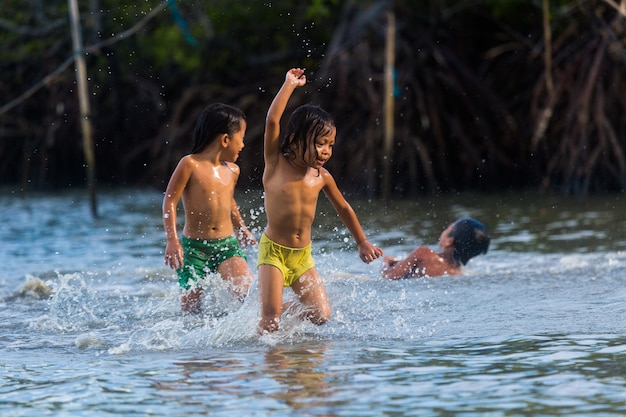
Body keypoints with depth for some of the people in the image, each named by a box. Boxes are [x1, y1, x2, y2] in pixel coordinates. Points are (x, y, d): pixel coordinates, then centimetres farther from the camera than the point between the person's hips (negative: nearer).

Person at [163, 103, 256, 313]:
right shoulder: (190, 165, -9)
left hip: (227, 245, 4)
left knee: (247, 287, -22)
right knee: (191, 307, -4)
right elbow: (170, 202, -9)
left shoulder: (232, 171, 8)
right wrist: (172, 240, -17)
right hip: (194, 246, -4)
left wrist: (242, 230, 38)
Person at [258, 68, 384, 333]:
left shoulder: (322, 177, 1)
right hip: (273, 252, -4)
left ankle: (287, 310, 23)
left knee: (321, 315, -4)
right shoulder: (276, 164, -10)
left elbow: (343, 209, 18)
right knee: (270, 319, -16)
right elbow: (272, 121, -24)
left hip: (303, 256, 4)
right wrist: (290, 85, -20)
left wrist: (362, 243, 23)